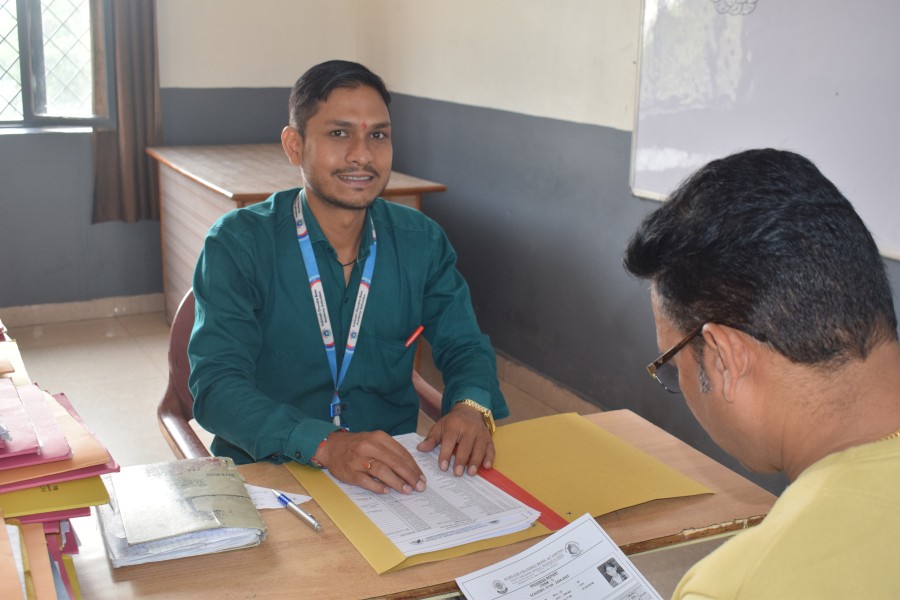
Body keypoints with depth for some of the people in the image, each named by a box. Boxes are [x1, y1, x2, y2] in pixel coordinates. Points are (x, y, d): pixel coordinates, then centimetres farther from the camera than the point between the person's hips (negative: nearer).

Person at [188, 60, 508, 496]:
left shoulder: (422, 242, 4)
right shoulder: (237, 244, -8)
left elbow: (464, 348, 8)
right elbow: (215, 383, -17)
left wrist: (471, 407, -17)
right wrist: (325, 444, -34)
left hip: (395, 475, 3)